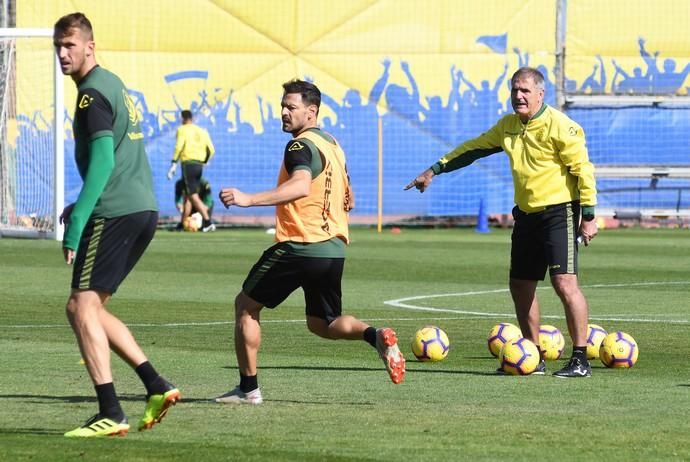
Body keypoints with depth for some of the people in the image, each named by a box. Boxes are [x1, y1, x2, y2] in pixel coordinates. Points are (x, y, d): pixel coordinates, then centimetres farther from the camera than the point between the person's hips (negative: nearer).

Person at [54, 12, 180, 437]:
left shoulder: (92, 94, -10)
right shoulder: (114, 84, 20)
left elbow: (103, 160, -20)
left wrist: (76, 222, -22)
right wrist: (82, 208, 28)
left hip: (116, 212, -9)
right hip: (144, 209, 9)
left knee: (83, 306, -8)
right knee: (90, 307, 15)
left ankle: (111, 415, -15)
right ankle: (156, 386, 9)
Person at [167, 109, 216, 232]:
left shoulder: (183, 129, -2)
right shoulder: (202, 131, 15)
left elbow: (179, 147, -15)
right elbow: (211, 150, 13)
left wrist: (174, 164, -15)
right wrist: (204, 162, 28)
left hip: (188, 164, -7)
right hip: (199, 165, 7)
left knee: (193, 196, -10)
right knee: (188, 195, 16)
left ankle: (208, 222, -22)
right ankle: (182, 224, 20)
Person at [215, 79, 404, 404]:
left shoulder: (302, 146, -13)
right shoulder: (332, 144, 16)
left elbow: (300, 186, -34)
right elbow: (348, 200, 24)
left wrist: (249, 199, -42)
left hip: (298, 247, -8)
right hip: (334, 250, 8)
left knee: (246, 305, 9)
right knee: (321, 323, 20)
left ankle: (248, 388, 7)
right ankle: (375, 335, -8)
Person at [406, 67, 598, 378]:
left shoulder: (559, 127, -13)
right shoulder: (508, 126, 10)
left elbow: (583, 169, -13)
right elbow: (473, 149, 22)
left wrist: (588, 217, -15)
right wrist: (434, 171, 22)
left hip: (559, 213, -8)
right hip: (526, 214, 8)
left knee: (564, 282, -17)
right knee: (521, 285, 9)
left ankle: (580, 360, -14)